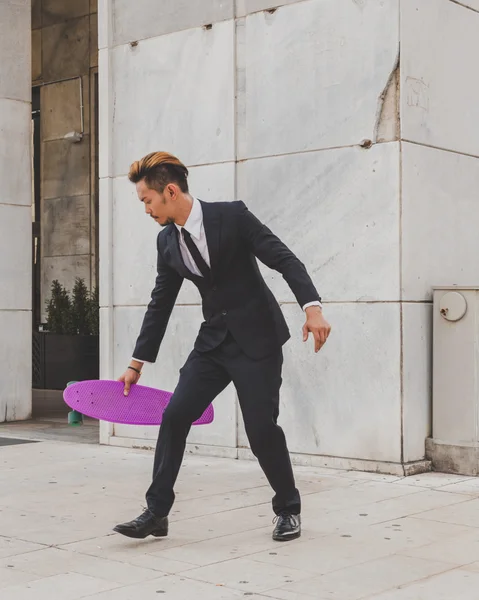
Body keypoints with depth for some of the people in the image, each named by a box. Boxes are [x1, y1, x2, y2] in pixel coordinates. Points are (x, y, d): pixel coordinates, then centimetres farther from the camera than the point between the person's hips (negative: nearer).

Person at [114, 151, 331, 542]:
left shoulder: (232, 216, -14)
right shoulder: (167, 241, 3)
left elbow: (285, 259, -15)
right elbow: (160, 304, 10)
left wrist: (312, 307, -30)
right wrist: (137, 364, 13)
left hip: (257, 339, -5)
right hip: (213, 342, 6)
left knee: (262, 428, -5)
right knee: (174, 417, -3)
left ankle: (288, 509, 18)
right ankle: (157, 513, 6)